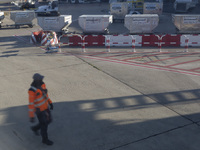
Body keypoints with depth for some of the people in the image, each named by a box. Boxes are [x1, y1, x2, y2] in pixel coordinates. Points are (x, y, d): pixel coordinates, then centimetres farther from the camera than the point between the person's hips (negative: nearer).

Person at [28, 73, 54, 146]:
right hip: (39, 109, -8)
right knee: (44, 124, 8)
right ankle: (45, 139, 33)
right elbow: (31, 104, -27)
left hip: (45, 106, 8)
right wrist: (31, 116, -23)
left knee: (49, 120, 22)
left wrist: (50, 103, 12)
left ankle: (35, 128, 46)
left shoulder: (42, 84, -8)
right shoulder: (32, 90, -32)